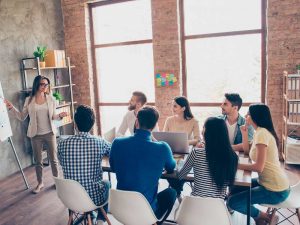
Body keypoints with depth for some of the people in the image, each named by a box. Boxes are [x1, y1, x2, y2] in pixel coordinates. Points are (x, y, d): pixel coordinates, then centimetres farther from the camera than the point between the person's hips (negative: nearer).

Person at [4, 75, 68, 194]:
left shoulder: (51, 99, 0)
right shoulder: (29, 100, -1)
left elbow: (53, 117, 5)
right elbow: (22, 117, 5)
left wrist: (60, 115, -15)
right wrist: (11, 108, -4)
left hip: (50, 133, 0)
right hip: (36, 135, 0)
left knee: (54, 159, 8)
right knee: (38, 161, 11)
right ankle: (40, 183, 28)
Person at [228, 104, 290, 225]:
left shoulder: (262, 133, -21)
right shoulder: (261, 131, 8)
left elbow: (259, 167, -26)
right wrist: (244, 132, 9)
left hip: (275, 191, -10)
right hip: (270, 182, 10)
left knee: (233, 202, -12)